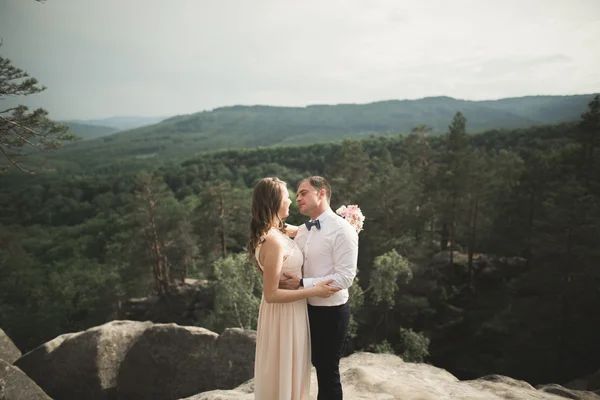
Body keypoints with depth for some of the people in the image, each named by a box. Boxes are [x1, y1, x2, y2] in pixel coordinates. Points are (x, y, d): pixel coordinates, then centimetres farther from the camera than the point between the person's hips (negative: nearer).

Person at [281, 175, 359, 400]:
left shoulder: (342, 229, -18)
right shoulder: (301, 231, 5)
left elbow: (345, 278, -24)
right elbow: (293, 267, 12)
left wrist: (301, 284, -25)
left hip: (331, 312, -7)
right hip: (307, 308, 7)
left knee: (328, 371, 10)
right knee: (319, 365, 23)